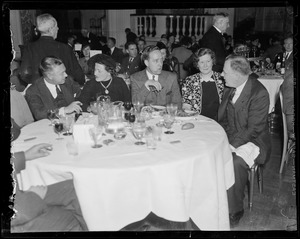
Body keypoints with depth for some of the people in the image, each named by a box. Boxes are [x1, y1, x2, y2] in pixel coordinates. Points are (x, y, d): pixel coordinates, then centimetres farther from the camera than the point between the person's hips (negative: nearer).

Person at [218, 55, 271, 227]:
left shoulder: (259, 94, -19)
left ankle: (234, 212, -11)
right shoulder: (230, 89, 5)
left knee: (236, 162, -33)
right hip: (230, 137, 7)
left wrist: (232, 145, -25)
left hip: (252, 141, -7)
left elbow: (254, 129, -21)